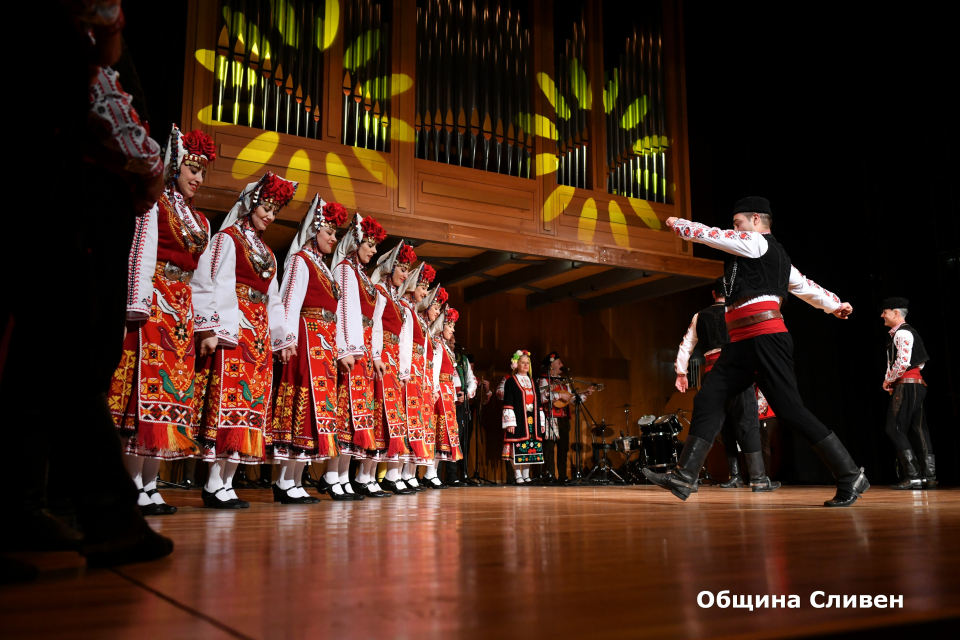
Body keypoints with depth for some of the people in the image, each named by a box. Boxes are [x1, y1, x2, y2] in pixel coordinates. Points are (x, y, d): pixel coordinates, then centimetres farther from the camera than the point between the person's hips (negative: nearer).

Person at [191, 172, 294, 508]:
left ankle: (225, 483, 3)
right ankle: (215, 486, -12)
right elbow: (212, 285, -7)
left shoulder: (267, 252, 24)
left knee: (254, 402, 0)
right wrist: (209, 329, -16)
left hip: (260, 335, 8)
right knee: (228, 396, -14)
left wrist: (277, 336, 16)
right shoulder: (227, 239, 3)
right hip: (232, 330, -7)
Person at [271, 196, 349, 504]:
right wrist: (288, 338, -20)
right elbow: (291, 301, -10)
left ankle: (291, 482, 4)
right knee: (306, 401, -13)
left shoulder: (322, 267, 26)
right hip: (307, 339, -9)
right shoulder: (300, 260, 2)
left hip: (325, 345, 9)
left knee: (318, 404, 3)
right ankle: (287, 483, -12)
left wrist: (339, 348, 15)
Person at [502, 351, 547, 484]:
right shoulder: (510, 381, 1)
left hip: (532, 420, 6)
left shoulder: (532, 382, 19)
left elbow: (538, 404, 19)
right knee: (517, 448, -8)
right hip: (518, 419, -6)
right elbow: (508, 403, -6)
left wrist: (542, 422, 13)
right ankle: (518, 476, -3)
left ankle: (526, 475, 12)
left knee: (530, 448, 4)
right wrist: (510, 422, -14)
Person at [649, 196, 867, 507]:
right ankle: (684, 476, -3)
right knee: (708, 399, 0)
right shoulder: (775, 257, 26)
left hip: (765, 337, -10)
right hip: (742, 344, 10)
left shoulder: (756, 243, -1)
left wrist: (677, 223, 17)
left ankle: (850, 477, -3)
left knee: (790, 409, -11)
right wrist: (835, 304, 49)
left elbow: (706, 234, 0)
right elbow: (806, 286, 36)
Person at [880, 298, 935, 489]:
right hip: (915, 385, 10)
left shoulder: (902, 333, -11)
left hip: (906, 385, -10)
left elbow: (903, 362, -22)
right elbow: (921, 361, 23)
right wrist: (892, 381, 15)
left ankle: (913, 476, -10)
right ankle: (929, 476, 8)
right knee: (917, 431, 8)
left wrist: (888, 380, -8)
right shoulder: (904, 332, 20)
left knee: (895, 430, -9)